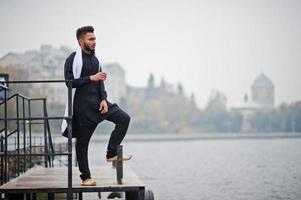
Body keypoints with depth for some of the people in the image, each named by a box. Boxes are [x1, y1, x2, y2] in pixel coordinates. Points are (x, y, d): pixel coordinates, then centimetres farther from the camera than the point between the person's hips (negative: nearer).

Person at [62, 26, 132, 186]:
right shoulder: (73, 59, -9)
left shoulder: (94, 59, 13)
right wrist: (90, 78, -21)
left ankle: (111, 154, 1)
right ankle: (85, 177, 9)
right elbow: (69, 82, -17)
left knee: (124, 118, -6)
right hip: (83, 106, -7)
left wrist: (103, 99, 1)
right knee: (82, 141, 0)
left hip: (97, 102, 7)